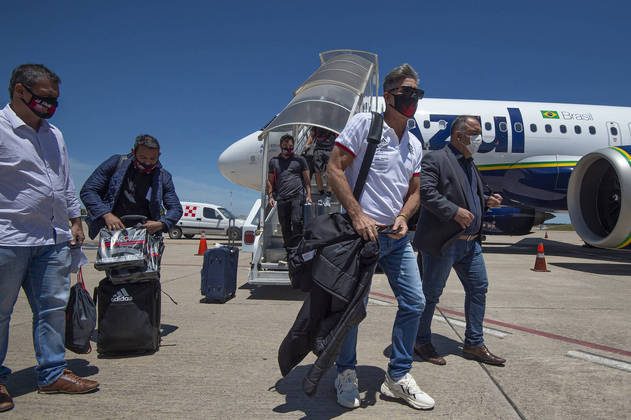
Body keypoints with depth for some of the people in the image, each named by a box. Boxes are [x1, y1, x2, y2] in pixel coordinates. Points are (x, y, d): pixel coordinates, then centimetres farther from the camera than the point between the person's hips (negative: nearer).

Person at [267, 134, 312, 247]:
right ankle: (287, 246, 17)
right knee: (284, 226, 6)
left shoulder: (300, 159, 14)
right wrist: (270, 196, 8)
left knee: (296, 221, -14)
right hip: (281, 199, 3)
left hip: (298, 196, -2)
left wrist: (308, 195, 1)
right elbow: (270, 181, 19)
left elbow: (307, 179, 11)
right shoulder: (274, 161, 18)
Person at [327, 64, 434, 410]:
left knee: (414, 302, 5)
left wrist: (403, 216, -6)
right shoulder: (363, 123, -6)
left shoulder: (414, 145, 14)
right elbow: (334, 169, -12)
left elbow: (414, 191, 16)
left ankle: (398, 378, 22)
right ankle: (346, 374, 24)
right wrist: (357, 214, -20)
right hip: (361, 233, -6)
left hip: (396, 237, 7)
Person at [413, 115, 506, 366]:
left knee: (478, 288, 11)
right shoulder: (435, 160, -9)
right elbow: (425, 192, -22)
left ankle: (474, 345, 24)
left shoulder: (470, 165, 19)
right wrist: (455, 211, -25)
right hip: (441, 242, -9)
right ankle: (421, 342, 22)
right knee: (431, 293, 4)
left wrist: (486, 202, 8)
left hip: (470, 242, 9)